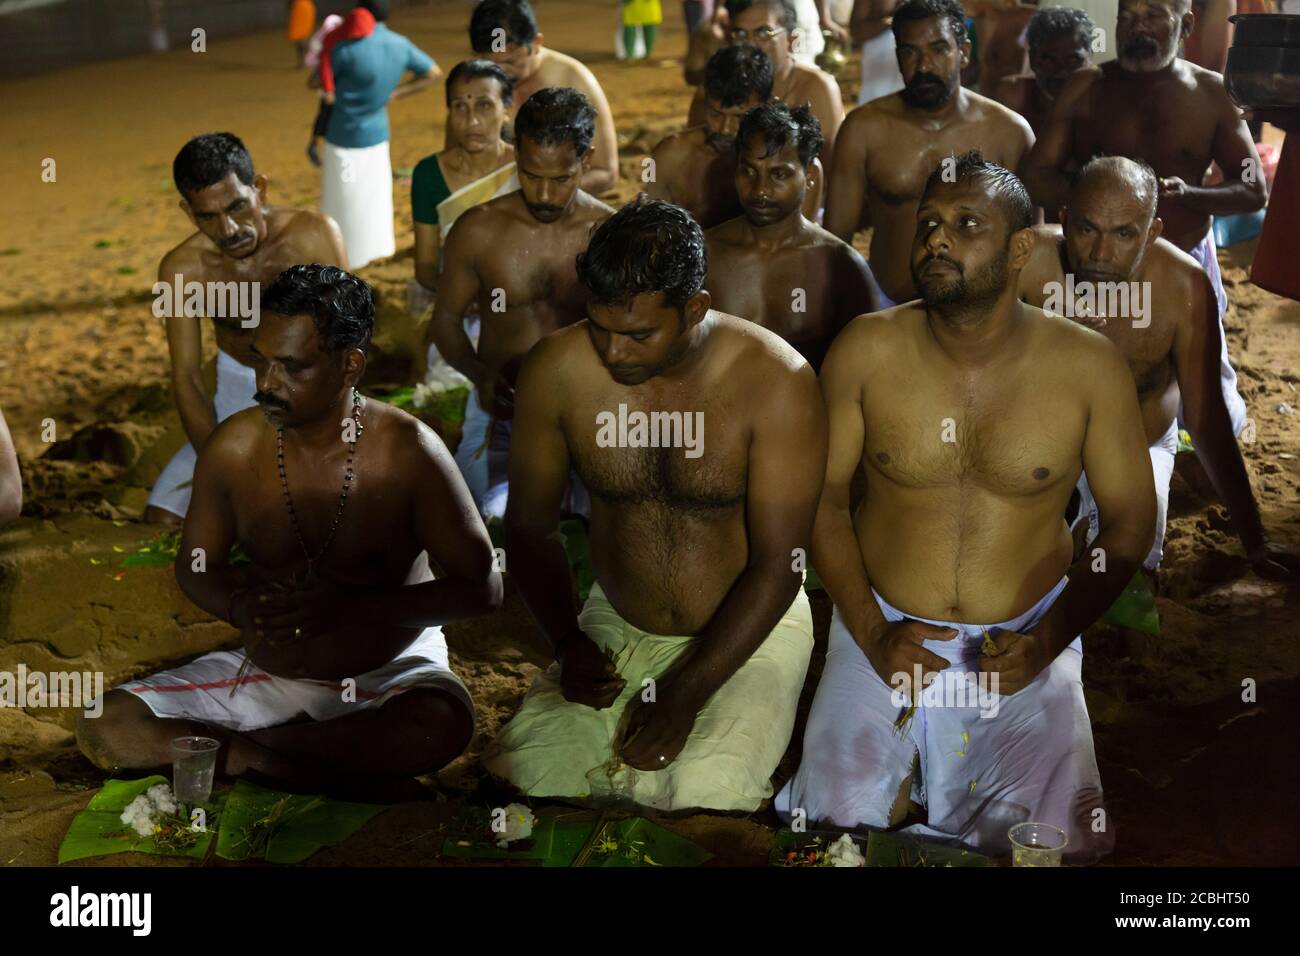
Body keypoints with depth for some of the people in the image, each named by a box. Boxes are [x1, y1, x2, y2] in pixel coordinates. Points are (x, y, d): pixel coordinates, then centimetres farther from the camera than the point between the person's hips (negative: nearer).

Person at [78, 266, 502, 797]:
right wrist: (237, 604, -18)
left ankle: (241, 748, -18)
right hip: (267, 672, 3)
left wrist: (345, 606, -25)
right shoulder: (233, 448, -8)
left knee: (441, 727, -38)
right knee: (104, 730, -15)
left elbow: (482, 585, -15)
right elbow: (195, 564, 7)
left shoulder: (406, 451, -17)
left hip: (388, 676, -3)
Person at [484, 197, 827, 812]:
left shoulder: (775, 381, -20)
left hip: (747, 630, -3)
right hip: (614, 625, 3)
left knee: (709, 796, -28)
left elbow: (776, 563, -16)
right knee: (518, 773, -19)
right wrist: (568, 642, -13)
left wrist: (685, 694, -20)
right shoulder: (555, 370, -12)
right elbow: (530, 525, 2)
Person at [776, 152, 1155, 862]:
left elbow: (1130, 518, 0)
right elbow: (822, 496, 0)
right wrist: (872, 635, -10)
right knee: (835, 820, -14)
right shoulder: (866, 349, -6)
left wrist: (1049, 639, -11)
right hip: (883, 627, 0)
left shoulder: (1087, 364, -8)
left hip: (1026, 639, 0)